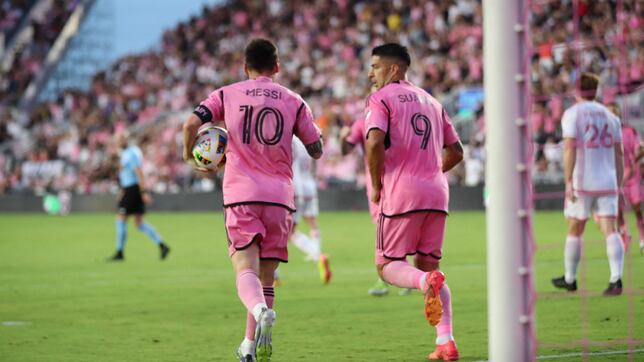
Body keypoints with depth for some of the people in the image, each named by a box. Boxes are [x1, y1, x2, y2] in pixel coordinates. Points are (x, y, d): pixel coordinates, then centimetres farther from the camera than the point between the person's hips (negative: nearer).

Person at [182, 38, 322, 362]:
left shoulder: (227, 95, 7)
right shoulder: (293, 101, 9)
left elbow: (191, 124, -6)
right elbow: (316, 151, 11)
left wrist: (189, 155, 14)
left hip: (240, 193, -2)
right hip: (280, 196, 2)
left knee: (246, 271, -11)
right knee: (266, 277, 12)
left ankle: (261, 311, -42)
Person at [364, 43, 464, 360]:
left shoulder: (381, 99, -1)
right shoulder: (430, 101, 20)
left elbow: (375, 143, -17)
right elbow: (455, 152, 22)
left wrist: (376, 186, -5)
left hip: (401, 194, -6)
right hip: (436, 193, 6)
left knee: (387, 266, 4)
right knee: (429, 263, 13)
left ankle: (427, 281, -29)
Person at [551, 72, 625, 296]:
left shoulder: (572, 114, -2)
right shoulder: (610, 116, 13)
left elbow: (570, 148, -14)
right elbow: (618, 153, 12)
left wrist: (568, 182, -16)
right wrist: (619, 186, 17)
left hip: (582, 183, -3)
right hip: (608, 182, 3)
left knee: (575, 230, 11)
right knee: (609, 230, -4)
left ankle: (569, 279, 22)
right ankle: (616, 279, -20)